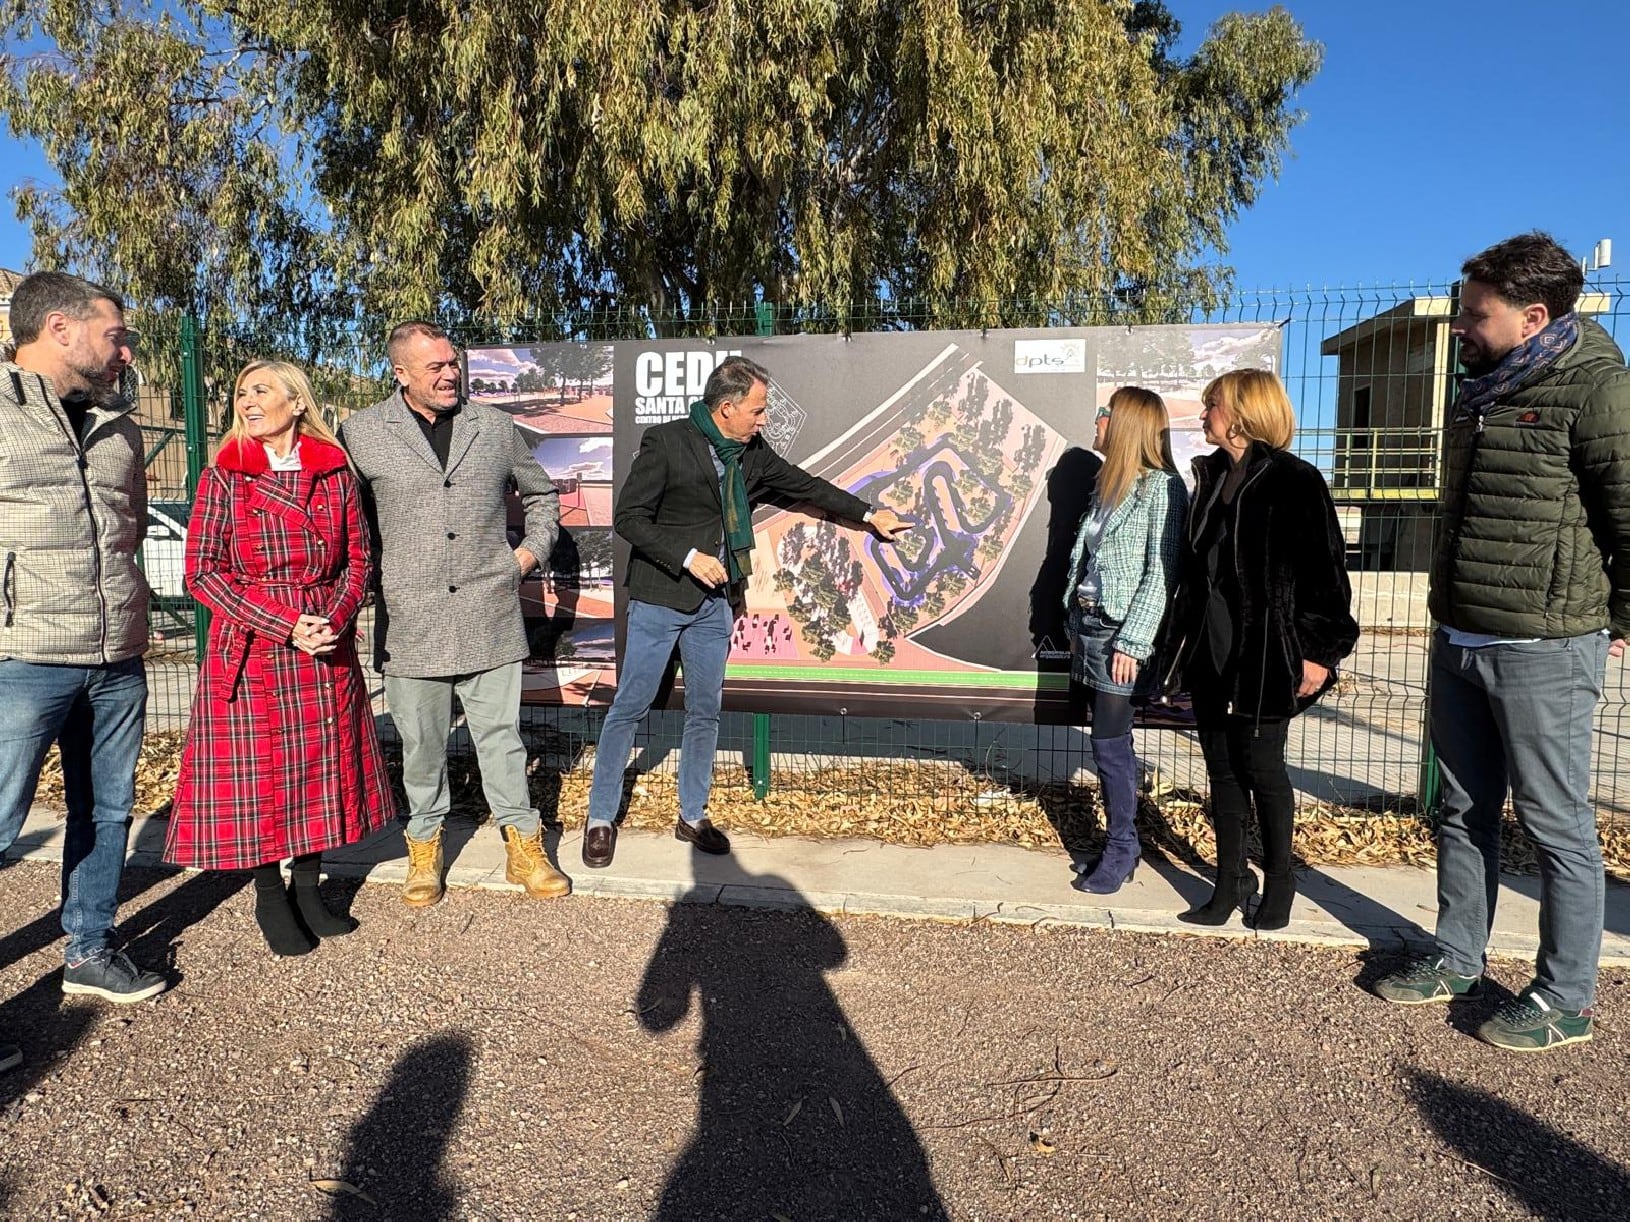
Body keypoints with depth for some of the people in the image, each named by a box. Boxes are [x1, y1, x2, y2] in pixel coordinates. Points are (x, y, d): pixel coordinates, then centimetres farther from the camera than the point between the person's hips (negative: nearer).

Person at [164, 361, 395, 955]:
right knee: (255, 769, 3)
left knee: (323, 764, 8)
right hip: (252, 650, -2)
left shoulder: (335, 472, 4)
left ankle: (307, 887, 25)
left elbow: (358, 559, 7)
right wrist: (285, 626, -15)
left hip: (328, 648, 2)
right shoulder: (225, 476, -1)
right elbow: (202, 571, -6)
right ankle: (269, 899, 20)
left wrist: (336, 619, -11)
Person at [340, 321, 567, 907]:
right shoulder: (361, 433, 2)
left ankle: (523, 846, 20)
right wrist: (366, 575, 4)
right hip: (409, 619, -1)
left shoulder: (495, 428, 8)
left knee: (500, 735, 7)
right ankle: (425, 847, 28)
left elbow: (542, 495, 22)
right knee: (420, 743, 10)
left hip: (489, 616, 1)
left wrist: (533, 548, 10)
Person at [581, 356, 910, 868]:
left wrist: (868, 513, 24)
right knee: (629, 707, 0)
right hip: (660, 597, -6)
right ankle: (601, 819, 12)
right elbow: (628, 517, -13)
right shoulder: (666, 442, -11)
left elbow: (805, 485, 19)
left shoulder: (751, 453, 7)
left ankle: (692, 815, 24)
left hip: (714, 602, 6)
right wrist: (688, 557, -19)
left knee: (705, 711, 10)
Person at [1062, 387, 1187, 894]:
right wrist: (1077, 630, 15)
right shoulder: (1109, 484, 15)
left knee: (1110, 744, -4)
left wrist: (1132, 643, -18)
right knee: (1112, 743, 12)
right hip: (1089, 625, 8)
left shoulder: (1161, 487, -10)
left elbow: (1162, 573, -14)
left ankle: (1121, 850, 9)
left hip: (1119, 633, -8)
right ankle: (1121, 844, 21)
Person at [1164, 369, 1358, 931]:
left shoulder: (1295, 482, -10)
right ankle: (1230, 880, 23)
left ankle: (1278, 881, 24)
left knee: (1261, 766, 4)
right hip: (1212, 652, 7)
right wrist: (1185, 636, 14)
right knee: (1222, 766, 11)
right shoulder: (1212, 478, 11)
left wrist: (1318, 652, -14)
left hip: (1267, 654, -6)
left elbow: (1325, 573, -12)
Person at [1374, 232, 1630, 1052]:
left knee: (1555, 823, 4)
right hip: (1460, 640, 8)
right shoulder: (1483, 393, 12)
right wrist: (1452, 618, 17)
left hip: (1543, 651, -8)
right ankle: (1457, 962, 30)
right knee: (1463, 811, 15)